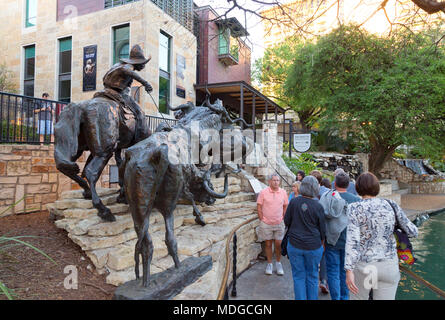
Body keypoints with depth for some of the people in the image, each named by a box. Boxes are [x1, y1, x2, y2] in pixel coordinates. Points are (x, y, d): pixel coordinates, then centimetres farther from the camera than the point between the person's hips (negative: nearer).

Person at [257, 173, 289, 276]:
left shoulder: (283, 192, 1)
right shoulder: (263, 192, -6)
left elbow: (285, 206, 10)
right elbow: (259, 207, -2)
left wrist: (282, 219, 4)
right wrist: (262, 220, -4)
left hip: (279, 223, 1)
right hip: (266, 224, -1)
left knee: (278, 244, 4)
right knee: (268, 244, 9)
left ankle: (278, 263, 24)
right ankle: (269, 264, 23)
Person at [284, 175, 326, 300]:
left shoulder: (294, 202, -10)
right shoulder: (318, 206, -12)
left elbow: (286, 221, -1)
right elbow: (322, 228, -3)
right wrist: (322, 243, 15)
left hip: (295, 245, 1)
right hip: (313, 246, 0)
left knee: (298, 276, 12)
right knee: (312, 276, 16)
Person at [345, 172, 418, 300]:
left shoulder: (355, 208, -11)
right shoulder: (391, 205, -1)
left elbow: (352, 240, -20)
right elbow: (413, 232, 4)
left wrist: (349, 270, -21)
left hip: (363, 266, -2)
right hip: (389, 265, 2)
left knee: (358, 297, 20)